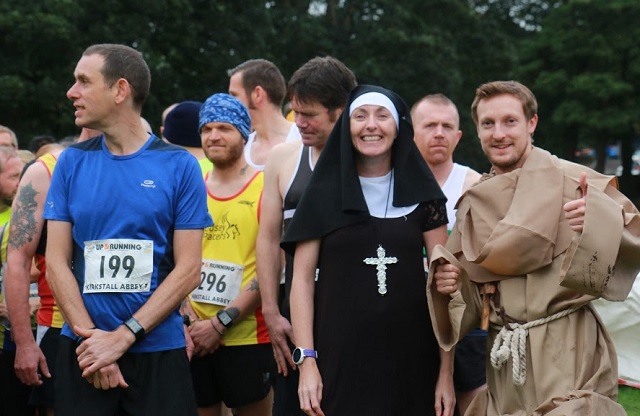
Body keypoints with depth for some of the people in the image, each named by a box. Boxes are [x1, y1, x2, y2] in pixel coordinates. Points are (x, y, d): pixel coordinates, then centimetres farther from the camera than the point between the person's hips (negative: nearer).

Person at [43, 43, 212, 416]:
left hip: (159, 352, -2)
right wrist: (91, 337, -12)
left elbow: (188, 270, -6)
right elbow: (57, 262, 1)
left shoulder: (179, 166, -2)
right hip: (82, 353, 2)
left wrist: (121, 337, -14)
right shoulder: (72, 162, 5)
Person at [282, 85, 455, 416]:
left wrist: (446, 372, -3)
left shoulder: (422, 195, 4)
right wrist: (306, 360, -8)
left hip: (409, 358, 1)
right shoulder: (325, 193, 4)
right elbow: (303, 278, 2)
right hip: (340, 358, -1)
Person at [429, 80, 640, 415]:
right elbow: (467, 290, 17)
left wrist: (598, 220, -28)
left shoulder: (572, 181, -5)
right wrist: (447, 282, -4)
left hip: (565, 354, -5)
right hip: (504, 360, 5)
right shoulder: (474, 202, 10)